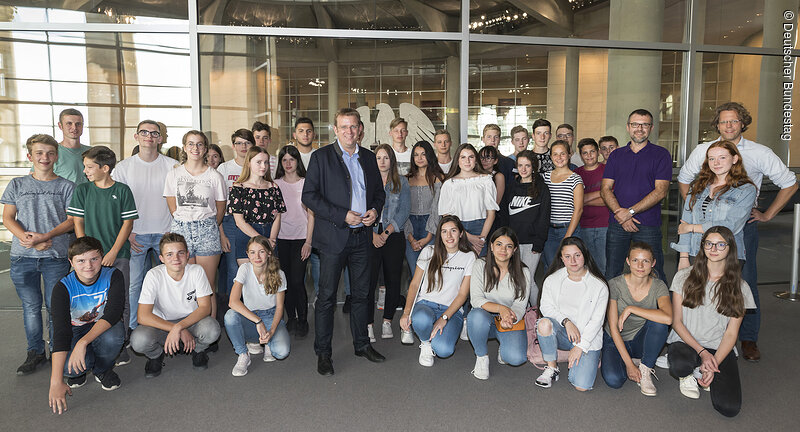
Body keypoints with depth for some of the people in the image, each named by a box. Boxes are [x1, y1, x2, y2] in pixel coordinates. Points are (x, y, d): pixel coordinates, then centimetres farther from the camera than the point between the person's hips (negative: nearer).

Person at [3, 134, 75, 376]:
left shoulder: (66, 186, 5)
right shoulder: (17, 185, 10)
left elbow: (72, 220, -2)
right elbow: (8, 218, 5)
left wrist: (44, 237, -15)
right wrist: (26, 238, -13)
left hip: (56, 256, -2)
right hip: (23, 257, 2)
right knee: (31, 307, 8)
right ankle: (36, 352, 21)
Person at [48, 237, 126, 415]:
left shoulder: (113, 276, -18)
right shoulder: (63, 287, -20)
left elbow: (113, 313, -29)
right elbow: (60, 329, -30)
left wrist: (83, 342, -44)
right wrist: (56, 381, -37)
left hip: (105, 327, 0)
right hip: (75, 331, 0)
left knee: (113, 336, -37)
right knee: (69, 367, -33)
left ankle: (102, 370, -2)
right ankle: (79, 371, 8)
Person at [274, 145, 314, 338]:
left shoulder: (306, 183, 1)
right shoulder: (275, 184, 8)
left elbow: (311, 215, 0)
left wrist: (308, 241, -6)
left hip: (301, 238, -2)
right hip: (281, 238, 3)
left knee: (297, 281, -8)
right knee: (286, 280, 4)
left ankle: (302, 321, 6)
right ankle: (291, 319, 18)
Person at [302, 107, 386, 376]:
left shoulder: (368, 158, 12)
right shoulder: (321, 157, -3)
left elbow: (379, 191, 20)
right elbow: (309, 195, -10)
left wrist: (376, 210, -2)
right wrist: (342, 216, -16)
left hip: (362, 236, 5)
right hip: (334, 236, -4)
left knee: (361, 294, 14)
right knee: (327, 296, 0)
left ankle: (362, 344, 28)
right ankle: (323, 353, 13)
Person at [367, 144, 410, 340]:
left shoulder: (402, 182, 9)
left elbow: (404, 211, 1)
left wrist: (387, 232, -10)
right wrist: (372, 234, -11)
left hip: (394, 237, 1)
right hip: (369, 236, -1)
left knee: (393, 280, 3)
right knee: (369, 280, -6)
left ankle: (387, 322, 15)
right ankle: (368, 324, 2)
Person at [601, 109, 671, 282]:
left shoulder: (661, 154, 4)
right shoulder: (616, 155, 14)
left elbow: (660, 191, -6)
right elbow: (605, 189, 6)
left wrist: (630, 211, -13)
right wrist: (619, 213, -10)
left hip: (648, 225, -3)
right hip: (617, 224, 3)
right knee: (611, 275, 6)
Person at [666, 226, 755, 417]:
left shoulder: (739, 287, 1)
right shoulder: (684, 277, -1)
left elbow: (731, 333, -1)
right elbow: (677, 322, -1)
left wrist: (714, 365, -14)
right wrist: (702, 352, -14)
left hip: (719, 349, 1)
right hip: (685, 342, -1)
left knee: (729, 408, -20)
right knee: (680, 366, -38)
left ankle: (705, 373, 13)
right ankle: (688, 375, 2)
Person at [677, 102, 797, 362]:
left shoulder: (760, 153, 1)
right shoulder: (703, 151, 5)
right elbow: (684, 179, 20)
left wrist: (768, 214, 4)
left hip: (744, 224, -1)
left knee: (746, 281, -1)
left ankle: (749, 339, 12)